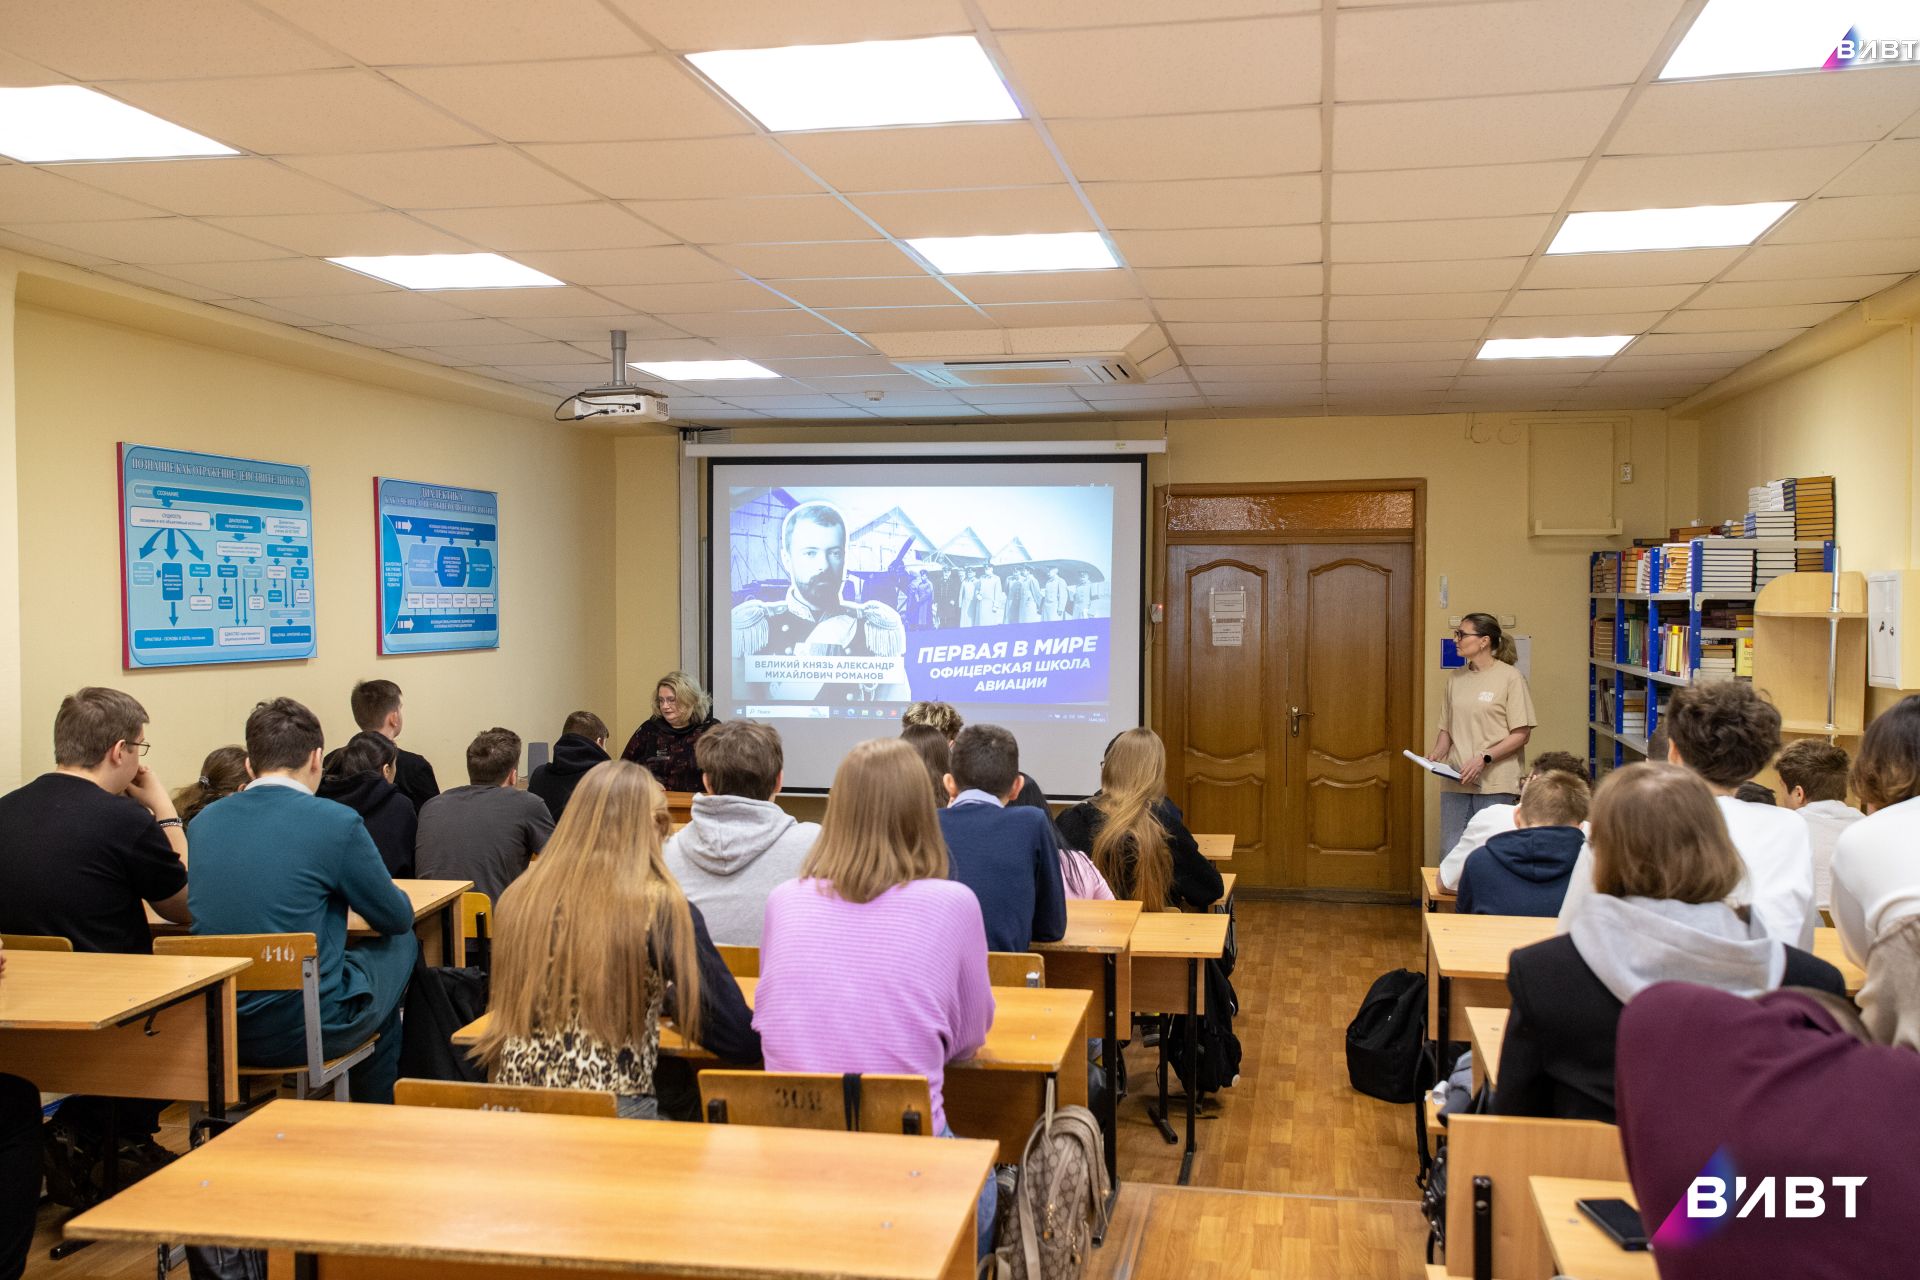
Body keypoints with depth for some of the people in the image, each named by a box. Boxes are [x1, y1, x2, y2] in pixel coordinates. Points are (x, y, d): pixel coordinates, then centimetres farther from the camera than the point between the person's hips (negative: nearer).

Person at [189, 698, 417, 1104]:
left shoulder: (203, 822, 4)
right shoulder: (336, 822, -12)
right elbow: (398, 917, 0)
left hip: (211, 1031, 6)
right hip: (303, 1032, -6)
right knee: (400, 945, 22)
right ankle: (375, 1113, 35)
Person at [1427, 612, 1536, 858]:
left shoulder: (1510, 677, -5)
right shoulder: (1455, 680, 11)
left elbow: (1521, 734, -8)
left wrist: (1484, 758, -17)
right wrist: (1437, 753, -2)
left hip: (1496, 784, -5)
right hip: (1456, 782, 5)